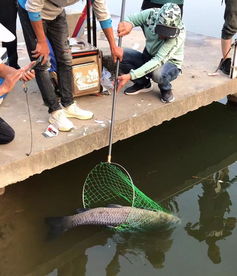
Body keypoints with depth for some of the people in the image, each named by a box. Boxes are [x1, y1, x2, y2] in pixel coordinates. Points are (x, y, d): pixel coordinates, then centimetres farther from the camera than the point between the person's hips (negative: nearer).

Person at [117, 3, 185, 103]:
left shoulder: (179, 34, -31)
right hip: (148, 59, 4)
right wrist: (127, 24, -41)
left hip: (169, 64, -4)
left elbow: (158, 61, -37)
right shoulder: (151, 15, -20)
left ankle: (165, 89, 0)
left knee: (158, 73, -40)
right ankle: (143, 83, 5)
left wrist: (131, 75, -45)